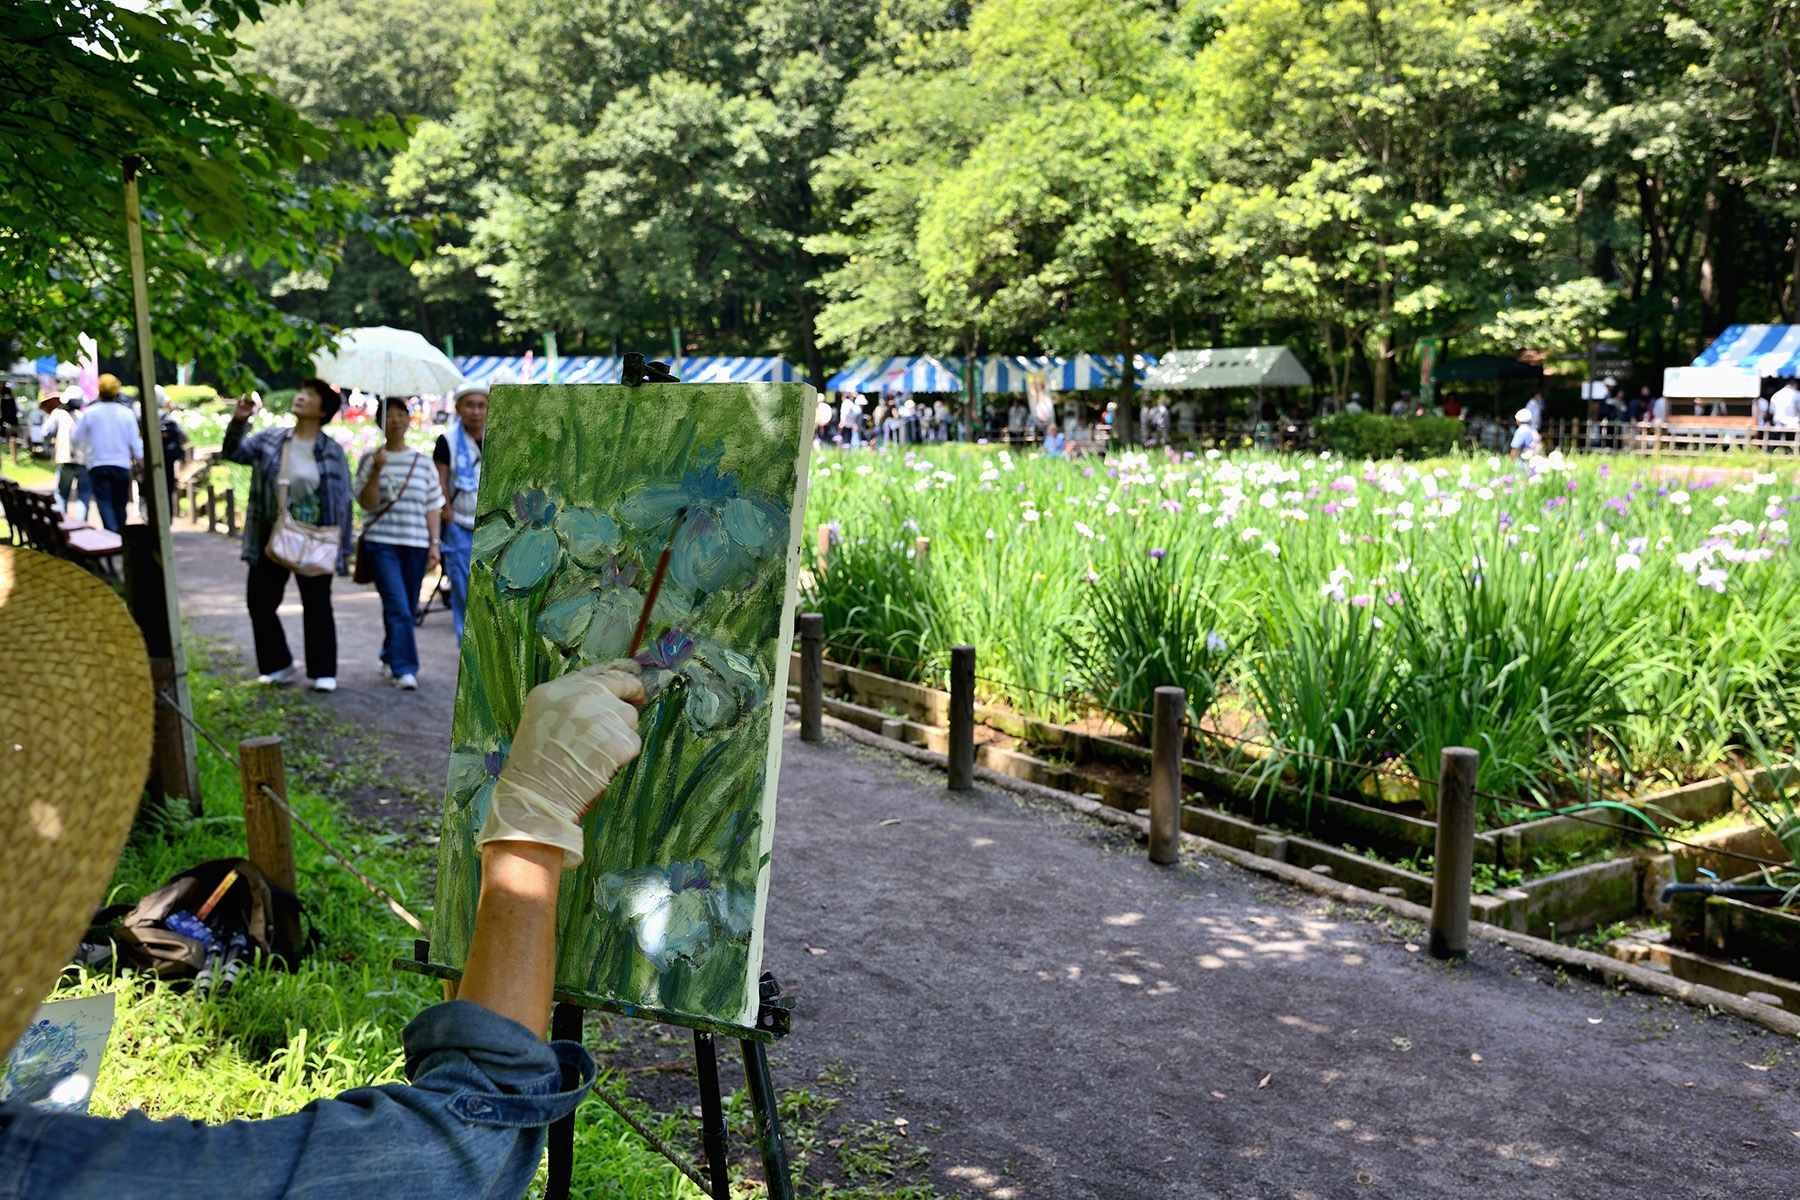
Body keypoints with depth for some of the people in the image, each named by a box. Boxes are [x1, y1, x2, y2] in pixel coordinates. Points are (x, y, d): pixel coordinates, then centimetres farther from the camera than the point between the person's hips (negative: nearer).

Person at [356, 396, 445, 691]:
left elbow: (433, 506, 9)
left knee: (408, 608, 8)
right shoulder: (370, 460, 4)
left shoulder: (423, 463, 10)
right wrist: (376, 471, -17)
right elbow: (366, 502, -3)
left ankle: (390, 657, 29)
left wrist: (435, 543, 2)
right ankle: (404, 669, -11)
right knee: (397, 607, -13)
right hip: (381, 543, -3)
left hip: (415, 544, 3)